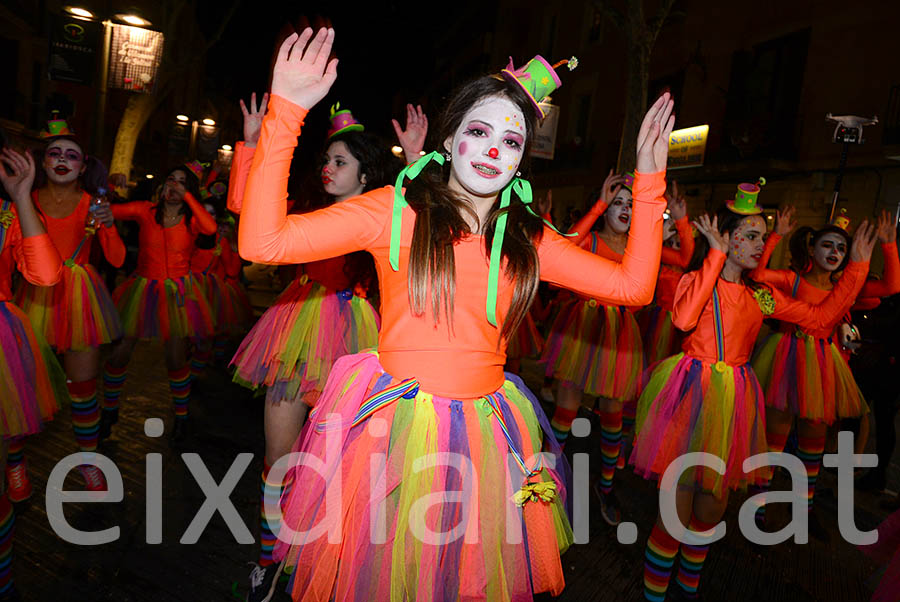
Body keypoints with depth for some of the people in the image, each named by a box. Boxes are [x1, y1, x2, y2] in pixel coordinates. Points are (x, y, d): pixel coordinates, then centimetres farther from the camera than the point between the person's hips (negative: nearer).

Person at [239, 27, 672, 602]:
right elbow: (262, 241, -12)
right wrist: (285, 113, -16)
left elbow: (632, 284, 5)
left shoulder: (527, 240, 5)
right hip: (393, 425, -2)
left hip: (482, 435, 3)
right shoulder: (394, 209, -5)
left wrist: (650, 179, 3)